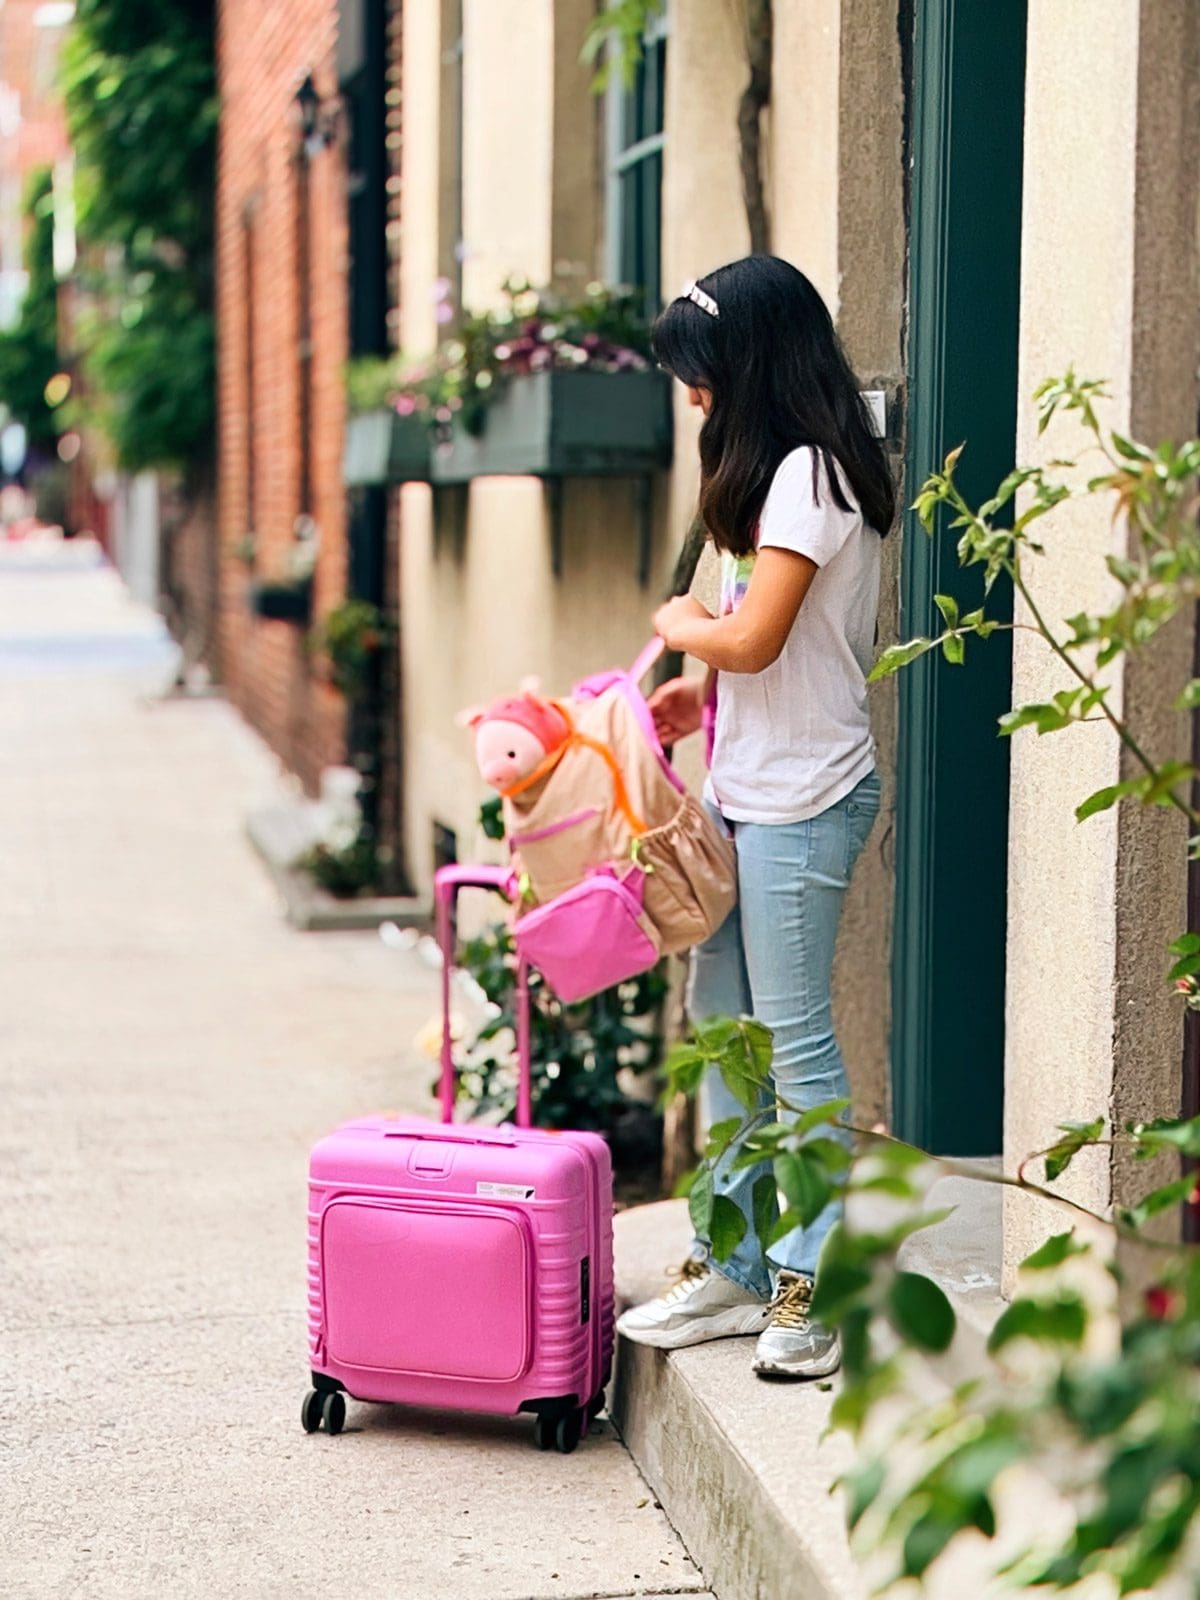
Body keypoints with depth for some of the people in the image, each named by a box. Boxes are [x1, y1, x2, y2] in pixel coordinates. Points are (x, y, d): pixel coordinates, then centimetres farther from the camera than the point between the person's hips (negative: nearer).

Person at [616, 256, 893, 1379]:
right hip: (744, 790, 10)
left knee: (793, 1038, -5)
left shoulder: (810, 473, -14)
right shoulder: (784, 471, 16)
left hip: (801, 800, -10)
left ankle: (819, 1289, 3)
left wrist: (675, 624, -2)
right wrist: (697, 693, 7)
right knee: (724, 1024, 12)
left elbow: (753, 638, -20)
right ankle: (737, 1267, 21)